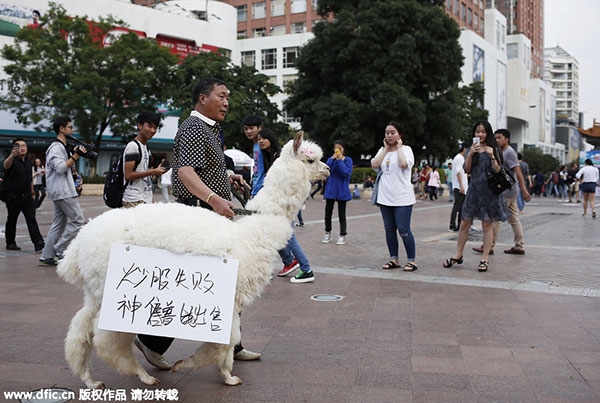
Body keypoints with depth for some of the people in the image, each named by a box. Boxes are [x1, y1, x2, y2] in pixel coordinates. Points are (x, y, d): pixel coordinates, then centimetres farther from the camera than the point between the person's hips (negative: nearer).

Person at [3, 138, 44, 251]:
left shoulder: (29, 161, 11)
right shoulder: (13, 160, -11)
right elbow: (6, 166, -36)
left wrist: (32, 190, 26)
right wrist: (12, 155, -55)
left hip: (27, 196, 5)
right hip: (14, 197, -4)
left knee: (31, 219, -5)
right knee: (12, 221, 8)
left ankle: (38, 242, -13)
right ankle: (10, 243, 20)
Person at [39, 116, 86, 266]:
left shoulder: (62, 147, 20)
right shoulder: (56, 147, -12)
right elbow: (60, 168, -23)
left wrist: (74, 155, 12)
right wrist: (75, 156, -16)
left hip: (60, 192, 10)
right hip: (63, 191, -10)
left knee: (59, 223, 10)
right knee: (78, 220, -9)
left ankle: (46, 256, 11)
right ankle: (59, 250, -5)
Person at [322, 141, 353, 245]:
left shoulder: (348, 160, -3)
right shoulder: (331, 159, 3)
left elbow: (347, 173, -19)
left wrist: (340, 160, -18)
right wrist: (332, 158, -20)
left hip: (342, 190, -3)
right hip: (330, 190, 3)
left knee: (342, 214, 2)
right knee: (328, 212, 9)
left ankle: (342, 236, 11)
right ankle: (327, 233, 23)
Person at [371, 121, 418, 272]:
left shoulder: (406, 149, 0)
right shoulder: (382, 150, 14)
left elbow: (403, 164, -21)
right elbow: (374, 164, -4)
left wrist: (399, 147, -7)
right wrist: (386, 149, 1)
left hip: (402, 198, -5)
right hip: (385, 197, 5)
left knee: (403, 230, -8)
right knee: (389, 229, 10)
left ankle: (412, 260, 2)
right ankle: (394, 259, 19)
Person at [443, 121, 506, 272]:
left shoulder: (494, 150, 2)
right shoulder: (472, 149, 11)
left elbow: (498, 171, -5)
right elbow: (467, 170, 1)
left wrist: (492, 156, -19)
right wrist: (470, 154, -14)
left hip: (489, 190, -3)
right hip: (474, 189, 3)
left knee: (487, 224, 0)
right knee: (465, 223, 3)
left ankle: (485, 258, 6)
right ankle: (458, 255, 14)